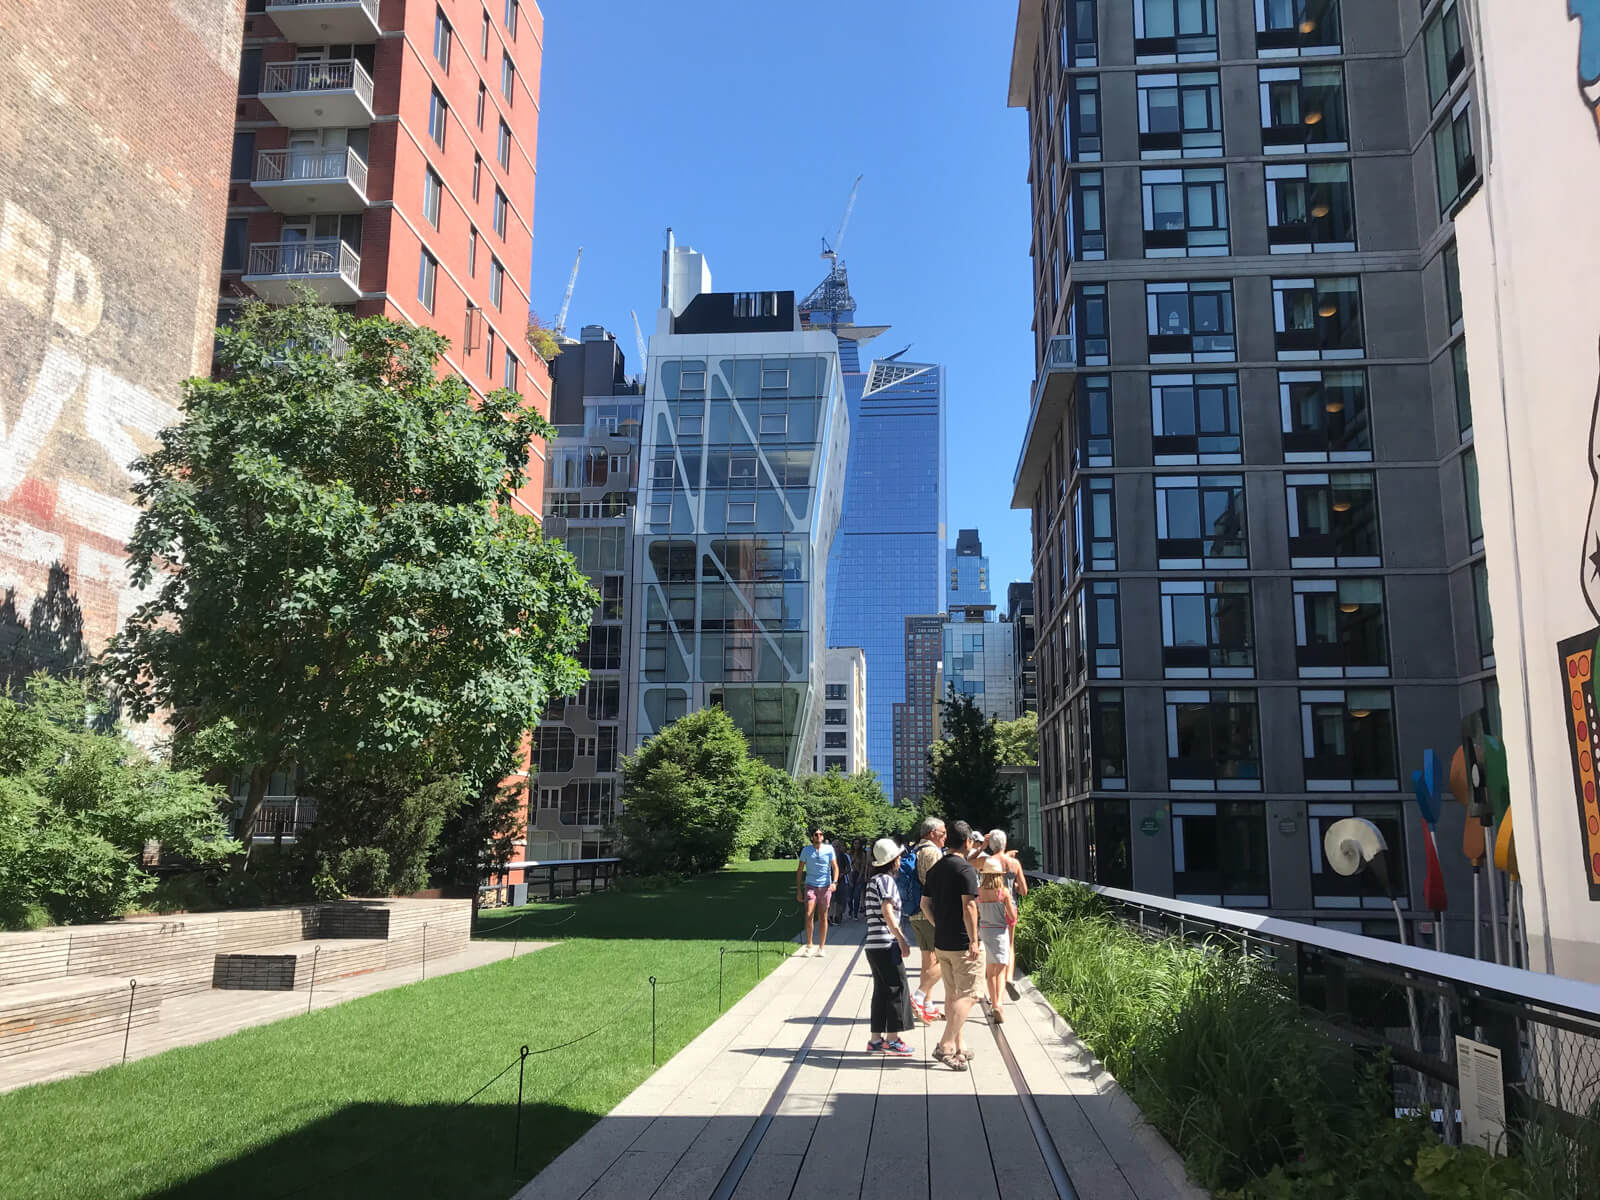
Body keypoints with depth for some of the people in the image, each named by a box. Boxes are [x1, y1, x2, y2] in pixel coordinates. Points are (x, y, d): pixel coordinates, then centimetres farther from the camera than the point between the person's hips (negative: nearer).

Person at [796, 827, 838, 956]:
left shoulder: (829, 849, 1)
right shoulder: (806, 850, 2)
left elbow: (835, 867, 2)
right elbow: (800, 870, 8)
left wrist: (834, 882, -16)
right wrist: (798, 890, 4)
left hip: (825, 887, 1)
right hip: (810, 886, 0)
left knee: (823, 918, 5)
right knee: (808, 915, -16)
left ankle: (821, 948, 15)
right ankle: (808, 946, -3)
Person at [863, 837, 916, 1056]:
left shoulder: (874, 880, 18)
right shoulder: (886, 880, -11)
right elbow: (887, 911, -20)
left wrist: (900, 938, 26)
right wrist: (901, 939, -20)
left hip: (875, 945, 9)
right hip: (886, 944, -9)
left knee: (882, 991, 12)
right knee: (897, 989, -3)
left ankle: (876, 1039, 16)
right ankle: (892, 1039, 1)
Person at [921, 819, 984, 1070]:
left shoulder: (936, 868, 10)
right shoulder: (965, 869, -15)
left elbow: (925, 903, 13)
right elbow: (968, 906, -21)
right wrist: (973, 940, -18)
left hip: (941, 943, 8)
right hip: (963, 943, -8)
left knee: (952, 995, 15)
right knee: (968, 995, -2)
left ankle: (958, 1047, 21)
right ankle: (945, 1046, -9)